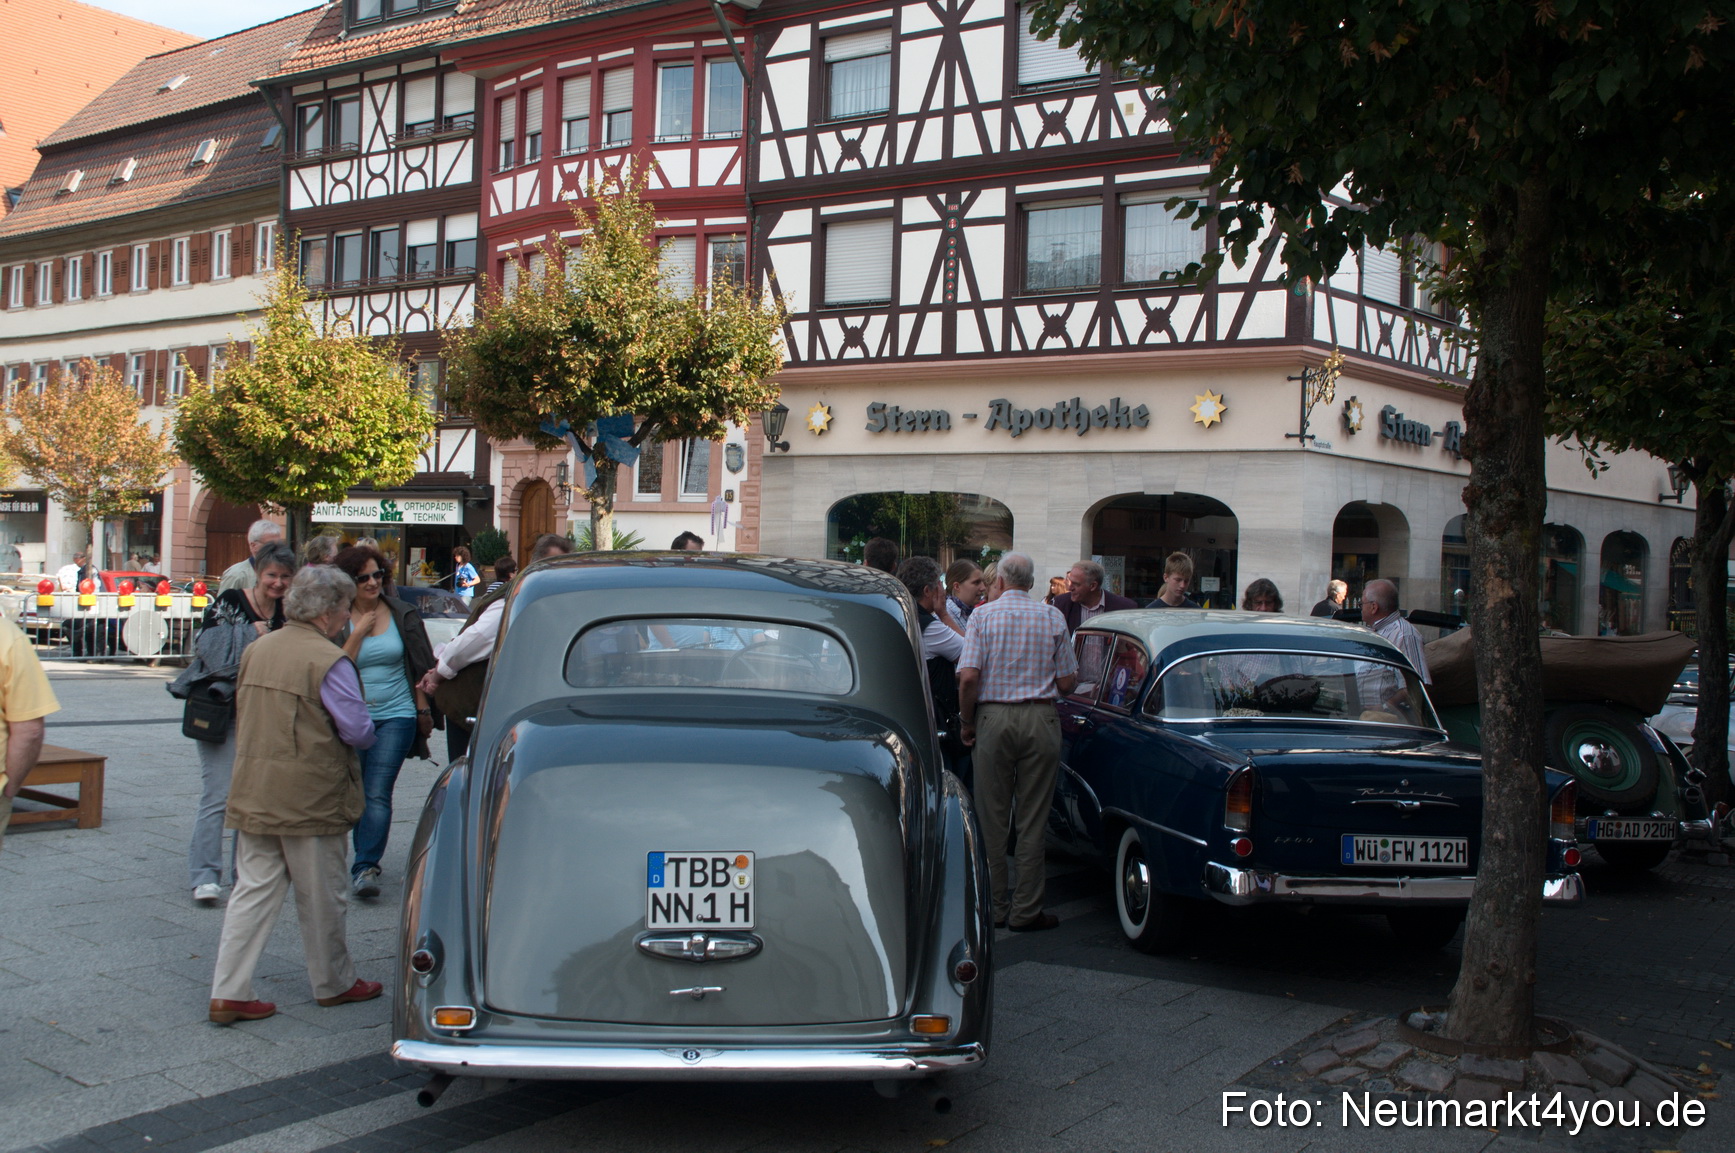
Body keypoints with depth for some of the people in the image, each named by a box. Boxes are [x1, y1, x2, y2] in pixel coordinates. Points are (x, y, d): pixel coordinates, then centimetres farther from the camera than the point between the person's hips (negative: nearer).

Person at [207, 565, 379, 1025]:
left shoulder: (256, 649, 6)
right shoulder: (329, 661, -17)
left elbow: (243, 714, 16)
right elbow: (357, 731, -17)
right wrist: (366, 730, 5)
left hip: (254, 793, 6)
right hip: (310, 796, -6)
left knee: (253, 891, 10)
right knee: (321, 898, 9)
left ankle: (228, 992, 6)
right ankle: (333, 983, 24)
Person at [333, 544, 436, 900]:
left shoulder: (403, 615, 3)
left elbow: (422, 667, 8)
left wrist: (424, 710, 7)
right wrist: (358, 633, -13)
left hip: (396, 715, -1)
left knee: (377, 795, -12)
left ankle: (364, 868, -16)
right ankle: (366, 857, 28)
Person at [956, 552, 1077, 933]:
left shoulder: (983, 615, 0)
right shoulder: (1052, 617, 3)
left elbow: (968, 677, -10)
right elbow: (1067, 683, 2)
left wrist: (968, 723, 2)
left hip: (993, 717, 0)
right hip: (1041, 719, 1)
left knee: (992, 818, 8)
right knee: (1032, 820, 5)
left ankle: (994, 907, 14)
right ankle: (1026, 911, 7)